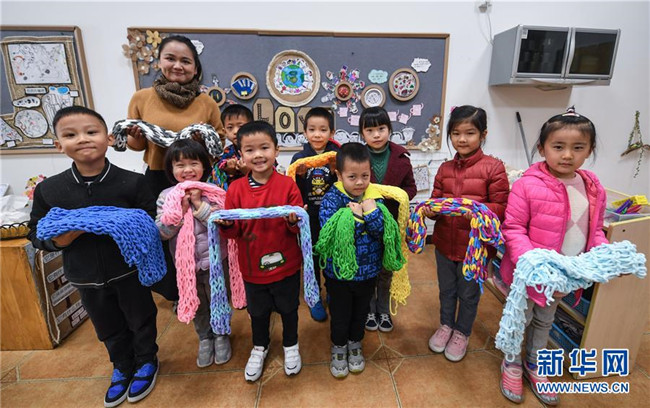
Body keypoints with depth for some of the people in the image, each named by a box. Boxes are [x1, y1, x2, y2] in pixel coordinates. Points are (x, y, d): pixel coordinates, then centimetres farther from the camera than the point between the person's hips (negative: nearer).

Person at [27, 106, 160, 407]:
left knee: (140, 320, 17)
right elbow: (35, 234, 1)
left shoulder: (133, 182, -15)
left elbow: (152, 223, -10)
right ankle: (122, 367, 48)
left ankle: (146, 362, 44)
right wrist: (59, 239, -20)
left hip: (130, 270, -3)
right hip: (85, 277, 3)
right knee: (109, 328, 23)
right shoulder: (48, 189, -6)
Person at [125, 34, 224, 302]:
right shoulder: (142, 98, -2)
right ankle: (174, 291, 40)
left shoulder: (207, 103, -3)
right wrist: (135, 136, -15)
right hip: (157, 180, 1)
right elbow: (135, 145, 7)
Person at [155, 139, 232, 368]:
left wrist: (199, 204, -23)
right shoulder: (166, 196, -6)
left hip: (214, 261, -2)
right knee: (197, 306, 21)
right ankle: (205, 338, 44)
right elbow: (161, 233, -10)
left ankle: (221, 335, 41)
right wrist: (180, 210, -23)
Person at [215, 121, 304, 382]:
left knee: (288, 309, 20)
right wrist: (226, 225, -24)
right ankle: (259, 348, 52)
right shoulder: (236, 189, -7)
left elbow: (300, 227, -10)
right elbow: (234, 231, -3)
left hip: (286, 265, -1)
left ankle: (290, 346, 49)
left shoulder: (287, 184, -12)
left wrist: (294, 222, -32)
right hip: (252, 268, 2)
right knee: (258, 312, 23)